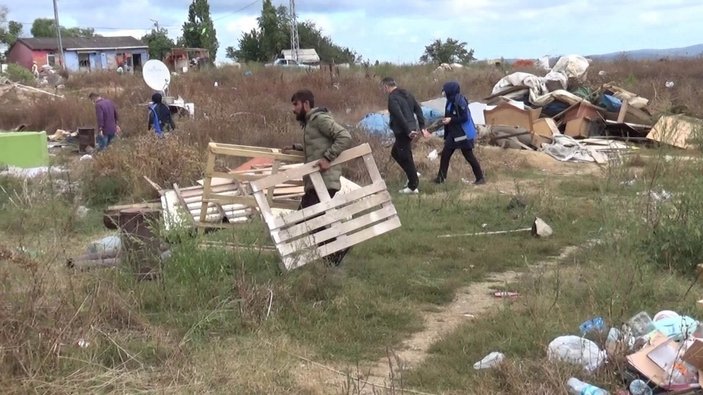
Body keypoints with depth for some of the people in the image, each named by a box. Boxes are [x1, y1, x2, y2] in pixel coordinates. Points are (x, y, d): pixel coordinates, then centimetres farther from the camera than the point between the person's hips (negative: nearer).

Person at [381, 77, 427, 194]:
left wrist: (408, 131, -22)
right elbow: (418, 109, 12)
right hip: (412, 129, 9)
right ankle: (413, 174, 21)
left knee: (405, 158, 0)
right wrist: (422, 126, 11)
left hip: (403, 132, -9)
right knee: (395, 152, 23)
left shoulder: (392, 98, -15)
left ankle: (413, 186, 6)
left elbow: (400, 117, -24)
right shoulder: (406, 94, 13)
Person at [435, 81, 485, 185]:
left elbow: (465, 118, -23)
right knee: (445, 154, 8)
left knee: (468, 155, -3)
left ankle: (480, 178, 7)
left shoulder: (459, 101, -20)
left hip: (463, 134, -9)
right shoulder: (451, 101, 6)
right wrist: (445, 119, 4)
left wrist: (451, 120, -21)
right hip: (453, 133, 9)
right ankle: (441, 177, 16)